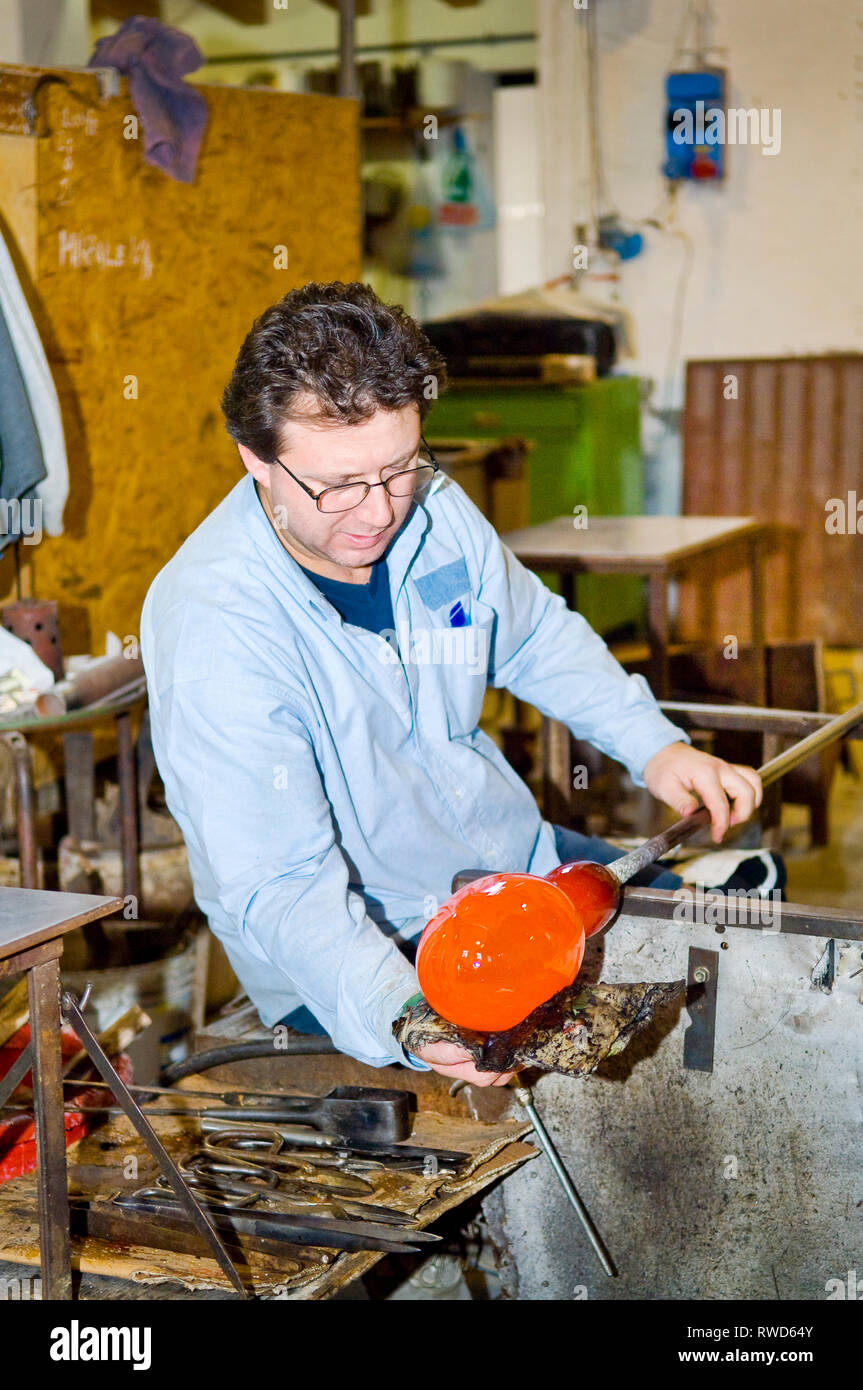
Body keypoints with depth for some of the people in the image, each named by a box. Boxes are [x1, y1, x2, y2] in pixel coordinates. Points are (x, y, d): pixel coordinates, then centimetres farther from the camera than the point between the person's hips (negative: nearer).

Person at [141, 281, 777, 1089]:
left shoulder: (432, 509, -7)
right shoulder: (211, 626, -29)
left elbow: (538, 637, 14)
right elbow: (280, 887, -31)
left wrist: (656, 747, 1)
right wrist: (404, 1016, -47)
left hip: (511, 856, 7)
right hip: (358, 957, -7)